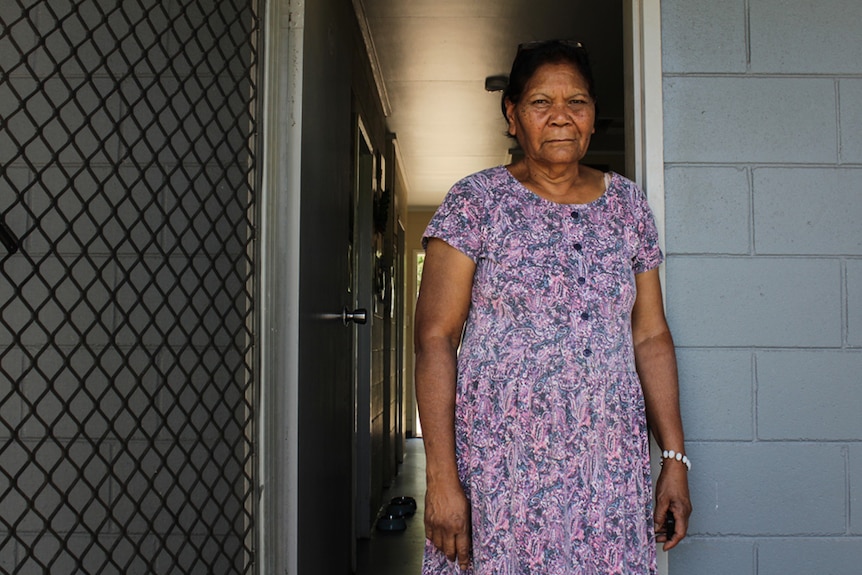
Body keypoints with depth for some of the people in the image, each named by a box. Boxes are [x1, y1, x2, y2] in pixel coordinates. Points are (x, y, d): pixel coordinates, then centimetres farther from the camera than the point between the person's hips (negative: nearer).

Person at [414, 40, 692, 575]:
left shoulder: (628, 203, 9)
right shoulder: (476, 201, -3)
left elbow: (651, 336, 10)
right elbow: (435, 338, -8)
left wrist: (675, 457, 5)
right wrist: (441, 478, -15)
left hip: (611, 467, 4)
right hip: (500, 465, -3)